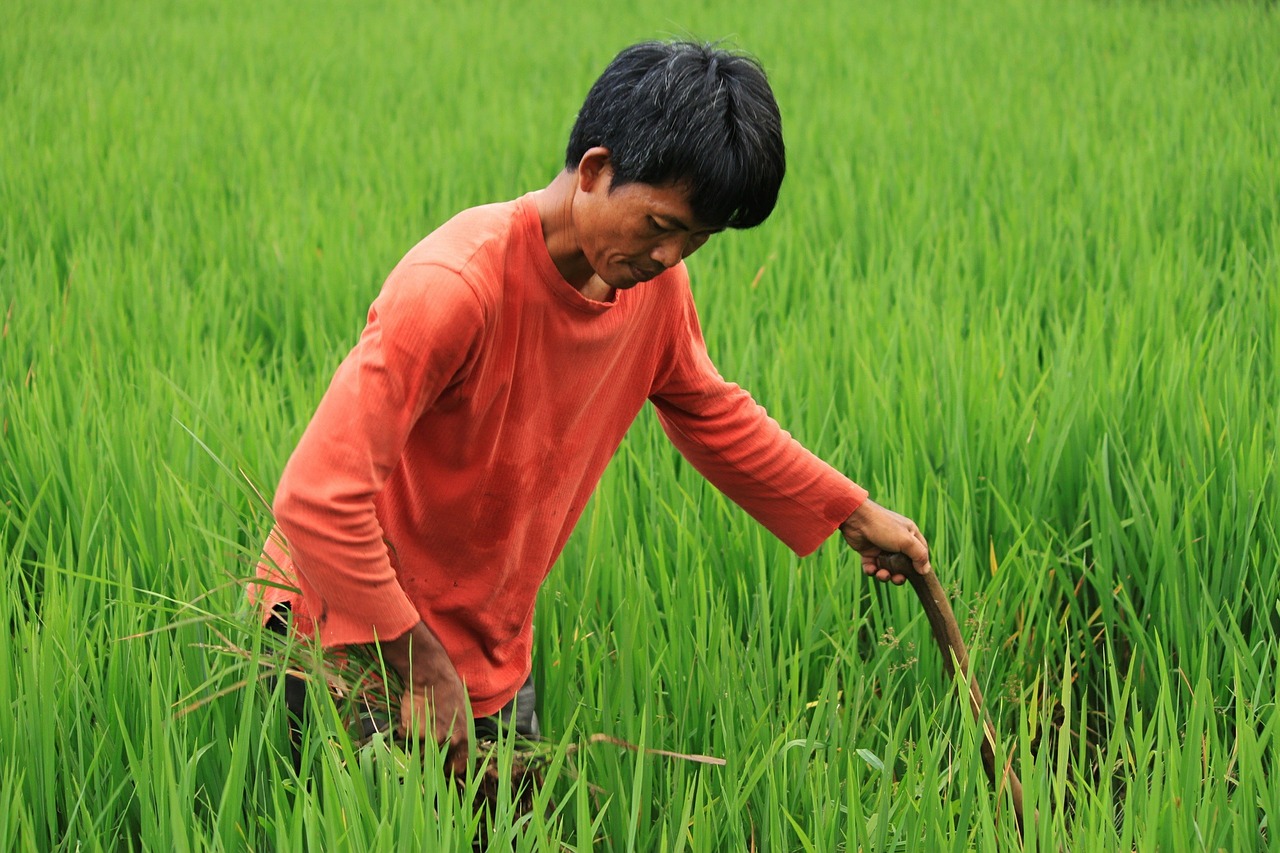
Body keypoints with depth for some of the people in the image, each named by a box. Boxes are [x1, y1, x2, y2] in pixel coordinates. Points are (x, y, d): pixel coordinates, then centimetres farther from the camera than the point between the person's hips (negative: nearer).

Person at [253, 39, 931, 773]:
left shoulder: (652, 276, -4)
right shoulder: (455, 286, -29)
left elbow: (709, 411, 18)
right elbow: (318, 498, -31)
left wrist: (853, 512, 19)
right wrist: (422, 664, -25)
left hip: (494, 649, 7)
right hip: (359, 637, -7)